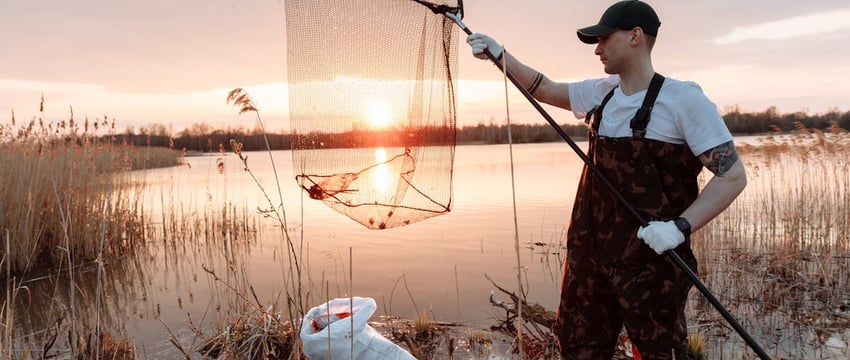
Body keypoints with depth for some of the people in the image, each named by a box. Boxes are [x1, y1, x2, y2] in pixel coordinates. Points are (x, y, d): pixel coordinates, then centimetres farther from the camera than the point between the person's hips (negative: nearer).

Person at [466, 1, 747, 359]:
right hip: (589, 253, 7)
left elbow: (733, 176, -14)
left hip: (651, 259, -6)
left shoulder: (683, 99, -12)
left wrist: (681, 227, -25)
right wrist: (499, 53, 16)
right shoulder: (601, 94, 8)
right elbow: (543, 89, 22)